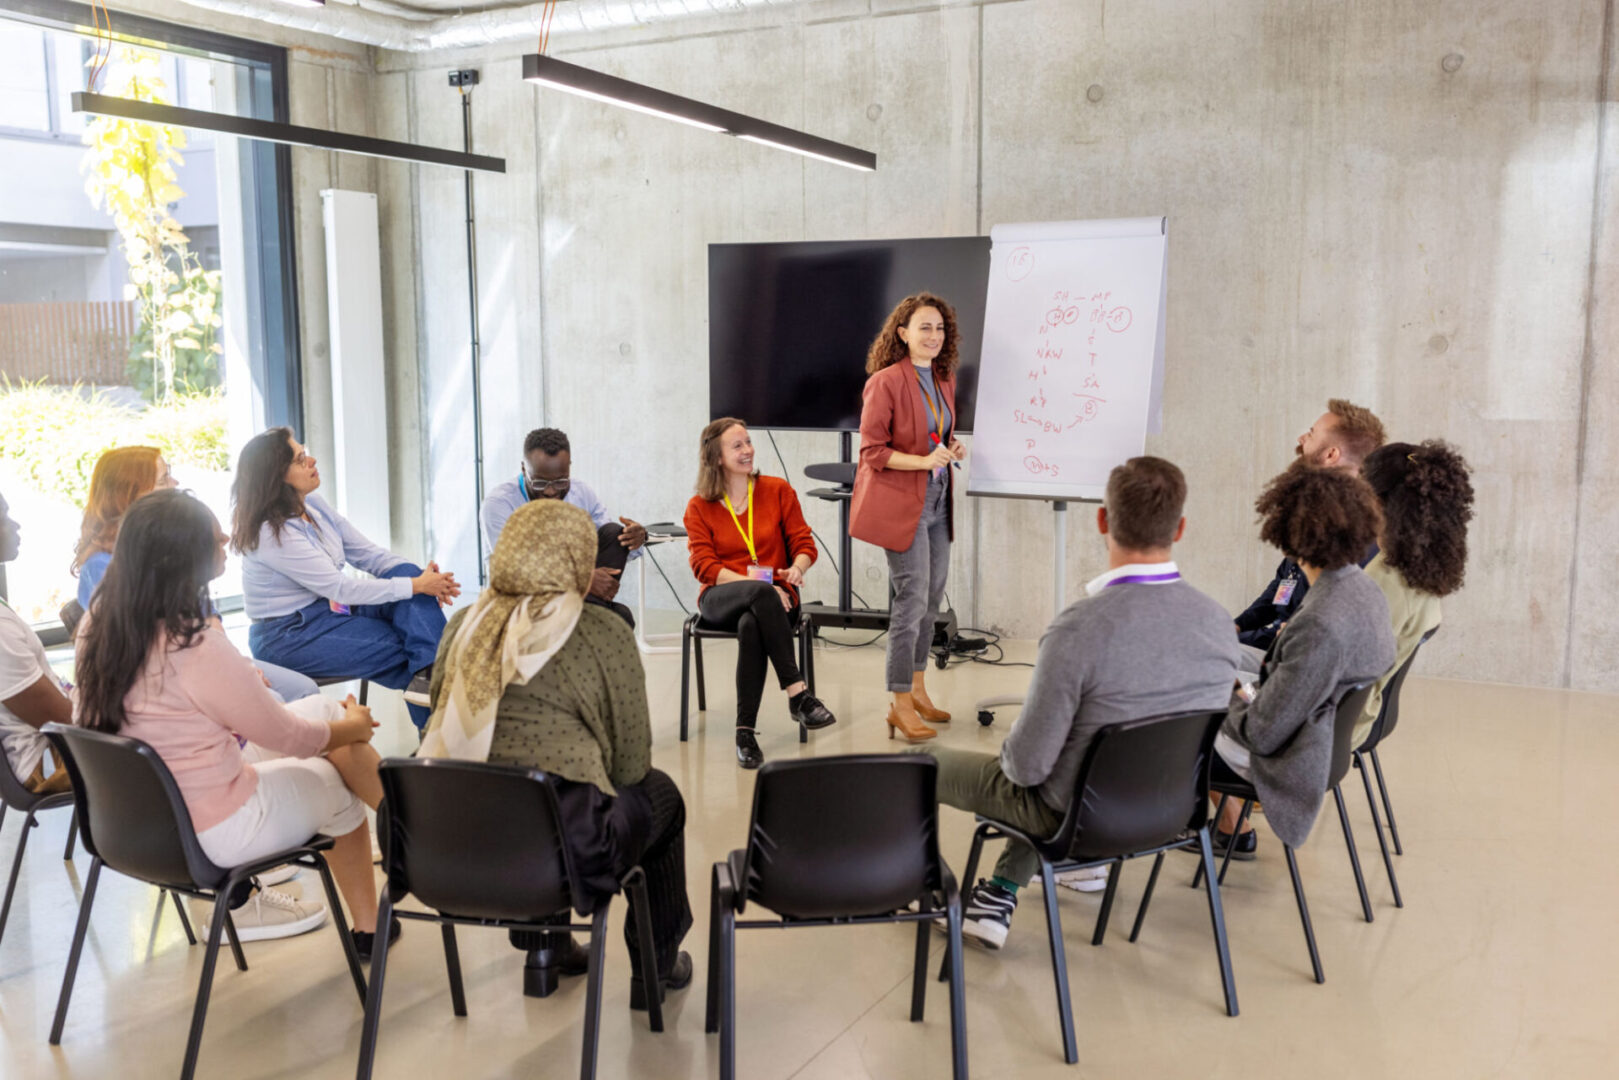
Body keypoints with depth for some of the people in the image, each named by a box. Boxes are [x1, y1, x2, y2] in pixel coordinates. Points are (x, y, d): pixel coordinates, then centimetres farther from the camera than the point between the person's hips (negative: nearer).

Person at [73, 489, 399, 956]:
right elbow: (287, 736, -15)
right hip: (215, 833, -8)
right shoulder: (199, 649, -29)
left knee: (324, 708, 16)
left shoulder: (97, 629, -6)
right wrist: (353, 727, 5)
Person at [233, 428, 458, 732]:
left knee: (409, 572, -15)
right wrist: (416, 586, -24)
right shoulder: (271, 533, -23)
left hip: (331, 606, 8)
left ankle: (431, 671, -30)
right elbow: (340, 588, -24)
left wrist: (422, 577, -14)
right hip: (289, 635, -8)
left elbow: (366, 553, 4)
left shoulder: (313, 505, 3)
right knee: (403, 648, -21)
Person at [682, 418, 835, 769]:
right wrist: (752, 582, -19)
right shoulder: (699, 507, 8)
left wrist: (797, 568, -17)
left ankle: (745, 732, -35)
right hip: (721, 599, -1)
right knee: (762, 595, -38)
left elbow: (804, 543, 8)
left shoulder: (778, 490, 10)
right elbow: (704, 565, -3)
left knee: (751, 624, -37)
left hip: (774, 597, 1)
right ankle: (797, 692, -39)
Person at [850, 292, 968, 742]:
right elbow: (871, 450, -14)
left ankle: (917, 688, 28)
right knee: (912, 600, -8)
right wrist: (923, 461, -24)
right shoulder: (885, 382, -14)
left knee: (932, 597, 14)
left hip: (937, 502, 8)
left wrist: (952, 449, 2)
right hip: (901, 503, -8)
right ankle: (900, 704, 1)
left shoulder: (944, 381, 10)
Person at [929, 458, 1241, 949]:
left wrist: (1009, 752, 1)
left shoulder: (1080, 627, -32)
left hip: (1076, 816, -6)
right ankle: (1001, 896, 35)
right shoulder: (1220, 622, -13)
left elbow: (1028, 765, -24)